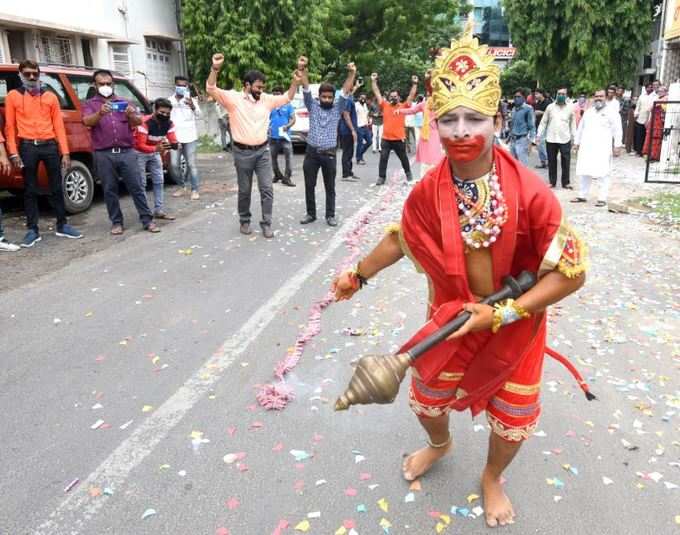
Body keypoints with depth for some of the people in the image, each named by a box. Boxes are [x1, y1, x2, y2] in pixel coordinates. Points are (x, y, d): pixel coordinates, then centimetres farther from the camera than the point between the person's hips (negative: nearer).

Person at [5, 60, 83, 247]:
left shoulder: (50, 97, 10)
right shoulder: (13, 96, 6)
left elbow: (58, 125, 7)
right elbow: (9, 127, 3)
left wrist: (65, 152, 0)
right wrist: (13, 153, -6)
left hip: (50, 145, 2)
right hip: (27, 147, -1)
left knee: (56, 187, 7)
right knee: (30, 190, 4)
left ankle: (62, 225, 18)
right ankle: (32, 230, 10)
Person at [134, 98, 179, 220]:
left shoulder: (169, 123, -12)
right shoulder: (145, 122, -31)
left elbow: (173, 141, -11)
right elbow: (140, 145, -34)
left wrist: (174, 145, -38)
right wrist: (156, 149, -52)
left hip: (155, 153, 7)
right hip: (140, 153, -6)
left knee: (159, 181, 5)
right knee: (141, 183, -7)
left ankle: (159, 210, 11)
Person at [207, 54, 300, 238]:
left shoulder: (266, 99, 7)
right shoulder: (233, 98, -5)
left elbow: (287, 97, 15)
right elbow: (211, 89, -15)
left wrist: (296, 78, 4)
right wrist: (215, 68, -29)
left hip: (263, 151, 3)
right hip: (242, 152, -3)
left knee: (267, 188, -1)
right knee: (244, 190, 8)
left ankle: (266, 223, 7)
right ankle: (245, 221, 25)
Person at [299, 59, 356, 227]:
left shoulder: (337, 108, 5)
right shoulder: (313, 106, 5)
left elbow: (346, 91, -7)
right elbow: (306, 89, -7)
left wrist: (351, 74, -23)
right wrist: (302, 70, -22)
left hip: (329, 154, -1)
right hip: (311, 153, 1)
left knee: (330, 187, 7)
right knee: (309, 186, 8)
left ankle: (330, 215, 17)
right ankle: (311, 214, 21)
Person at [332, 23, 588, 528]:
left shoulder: (530, 192, -27)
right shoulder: (427, 192, -17)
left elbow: (571, 272, -22)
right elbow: (403, 239, 3)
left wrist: (501, 314, -27)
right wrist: (359, 274, 9)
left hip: (515, 323, -2)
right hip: (450, 318, 3)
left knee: (513, 418, 15)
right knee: (427, 398, 21)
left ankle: (493, 476, 49)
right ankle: (439, 444, 58)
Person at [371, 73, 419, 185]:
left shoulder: (403, 106, 1)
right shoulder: (385, 105, 4)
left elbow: (412, 95, -2)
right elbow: (377, 93, 5)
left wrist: (414, 83, -10)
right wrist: (373, 81, 0)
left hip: (399, 139, 0)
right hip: (386, 139, 1)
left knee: (403, 158, 14)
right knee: (383, 158, -3)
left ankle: (408, 173, 34)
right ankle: (381, 177, 4)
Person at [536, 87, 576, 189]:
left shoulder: (570, 108, 4)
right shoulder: (550, 107, 4)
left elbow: (573, 123, 8)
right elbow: (544, 122, 7)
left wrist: (573, 137, 5)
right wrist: (539, 135, 3)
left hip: (565, 139, -1)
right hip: (551, 139, 1)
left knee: (566, 162, 1)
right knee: (552, 161, 7)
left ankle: (565, 182, 11)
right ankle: (552, 182, 18)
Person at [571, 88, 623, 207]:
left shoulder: (612, 112, 0)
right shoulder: (588, 112, 17)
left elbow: (617, 130, -5)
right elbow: (581, 128, 22)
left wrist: (617, 146, -11)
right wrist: (576, 142, 18)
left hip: (602, 149, -5)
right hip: (586, 147, 5)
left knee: (602, 174, -5)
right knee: (584, 172, 8)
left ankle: (602, 198, -3)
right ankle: (582, 196, 17)